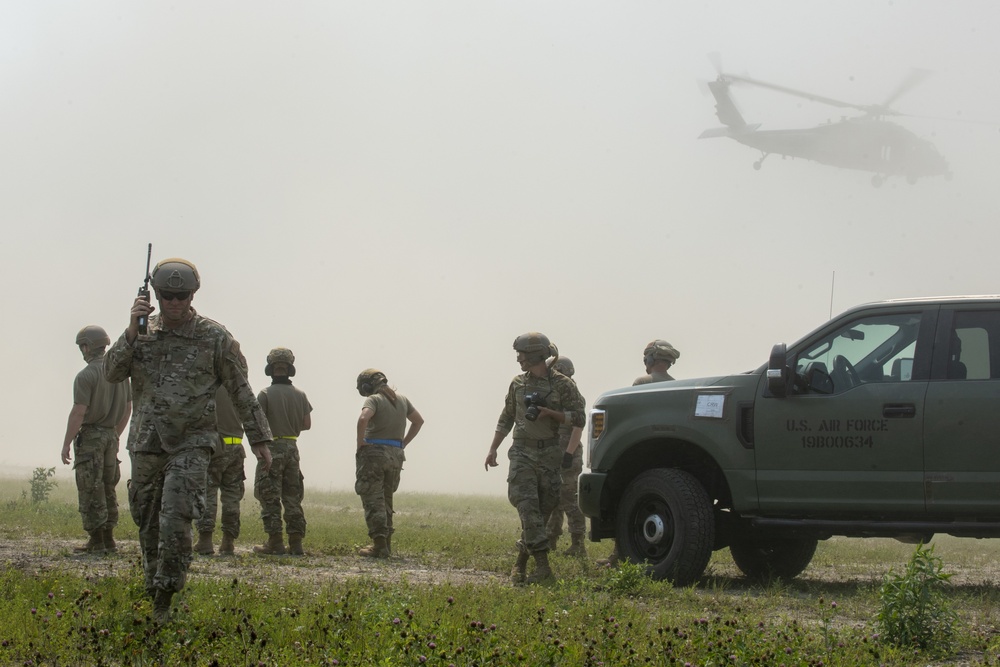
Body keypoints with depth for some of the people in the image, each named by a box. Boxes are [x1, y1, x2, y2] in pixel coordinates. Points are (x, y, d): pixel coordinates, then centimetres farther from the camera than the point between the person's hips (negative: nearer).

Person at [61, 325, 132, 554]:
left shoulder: (86, 375, -14)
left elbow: (78, 412, -18)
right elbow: (128, 407, 15)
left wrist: (66, 444, -13)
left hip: (89, 436, -7)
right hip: (111, 436, 7)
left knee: (91, 491, -3)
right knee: (107, 489, 13)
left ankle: (97, 541, -4)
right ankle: (108, 538, 15)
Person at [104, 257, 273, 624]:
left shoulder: (215, 337, -3)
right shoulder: (142, 331, 5)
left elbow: (241, 391, 2)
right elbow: (112, 372, -5)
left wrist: (259, 439, 4)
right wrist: (132, 331, -18)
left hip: (191, 444, -4)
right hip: (146, 443, 4)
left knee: (175, 520, -18)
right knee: (147, 523, 11)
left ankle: (165, 599, -10)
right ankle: (153, 590, 26)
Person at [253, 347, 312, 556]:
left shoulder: (266, 393, -9)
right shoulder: (300, 394, 5)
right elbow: (307, 424, 8)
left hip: (272, 447, -5)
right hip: (292, 448, 5)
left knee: (270, 497, -1)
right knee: (293, 497, 9)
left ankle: (274, 542, -5)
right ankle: (296, 542, 8)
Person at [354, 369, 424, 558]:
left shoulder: (374, 400, -9)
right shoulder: (401, 399, 13)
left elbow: (363, 419, -27)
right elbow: (418, 421, 22)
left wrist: (360, 443, -15)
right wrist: (403, 443, 19)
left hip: (374, 452, -7)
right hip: (396, 455, 7)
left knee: (373, 501, -5)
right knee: (386, 500, 18)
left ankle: (379, 545, -12)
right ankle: (386, 545, 20)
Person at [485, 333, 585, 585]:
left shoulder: (562, 384, -1)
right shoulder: (518, 384, 10)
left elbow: (578, 419, -3)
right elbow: (506, 419, 19)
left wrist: (549, 413, -14)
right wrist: (493, 449, 16)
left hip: (549, 453, -1)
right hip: (523, 453, 1)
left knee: (544, 507, 2)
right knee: (527, 506, -14)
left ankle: (521, 561, 15)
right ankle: (542, 564, -19)